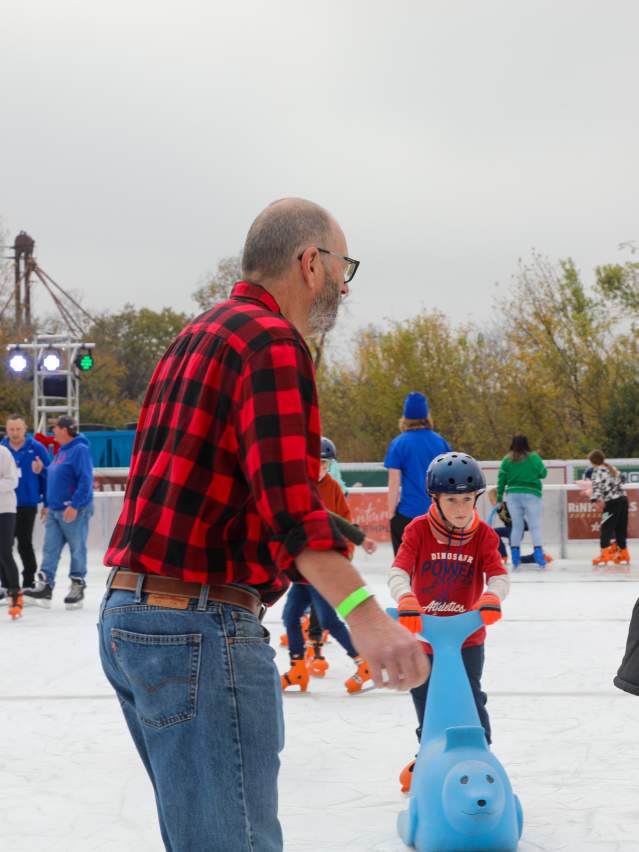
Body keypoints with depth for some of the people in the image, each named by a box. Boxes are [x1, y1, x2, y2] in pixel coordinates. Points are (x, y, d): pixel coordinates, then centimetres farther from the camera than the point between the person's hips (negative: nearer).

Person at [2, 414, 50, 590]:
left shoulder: (36, 448, -6)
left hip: (27, 504, -3)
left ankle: (29, 582, 17)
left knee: (25, 544, 5)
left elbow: (49, 475, -4)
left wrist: (47, 503, -4)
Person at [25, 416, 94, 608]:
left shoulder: (80, 450, -13)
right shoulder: (61, 451, 15)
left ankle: (77, 588, 10)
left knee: (77, 550, 2)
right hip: (54, 510, 9)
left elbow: (85, 481, -20)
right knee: (50, 549, 3)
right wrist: (49, 505, 21)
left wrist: (74, 506, -24)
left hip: (74, 511, -9)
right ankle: (44, 587, 2)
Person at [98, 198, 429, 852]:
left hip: (126, 616, 10)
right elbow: (286, 495, -25)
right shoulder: (272, 340, -12)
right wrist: (361, 614, -34)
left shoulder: (195, 338, 19)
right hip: (200, 627, -10)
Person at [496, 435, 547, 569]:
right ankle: (538, 552, -14)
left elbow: (501, 480, 4)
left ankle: (515, 558, 10)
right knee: (535, 526, 0)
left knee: (516, 526, 11)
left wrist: (499, 499, 10)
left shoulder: (507, 460, 3)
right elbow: (543, 473, 7)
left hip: (513, 495, 3)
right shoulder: (533, 457, -3)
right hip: (531, 494, -3)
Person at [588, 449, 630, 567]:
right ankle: (623, 553, 21)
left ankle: (605, 554, -20)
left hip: (612, 502, -8)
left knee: (606, 528, -10)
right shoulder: (612, 468, 18)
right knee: (621, 528, 15)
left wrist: (596, 499, -27)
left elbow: (597, 485, -19)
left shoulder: (597, 471, -6)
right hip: (623, 499, 8)